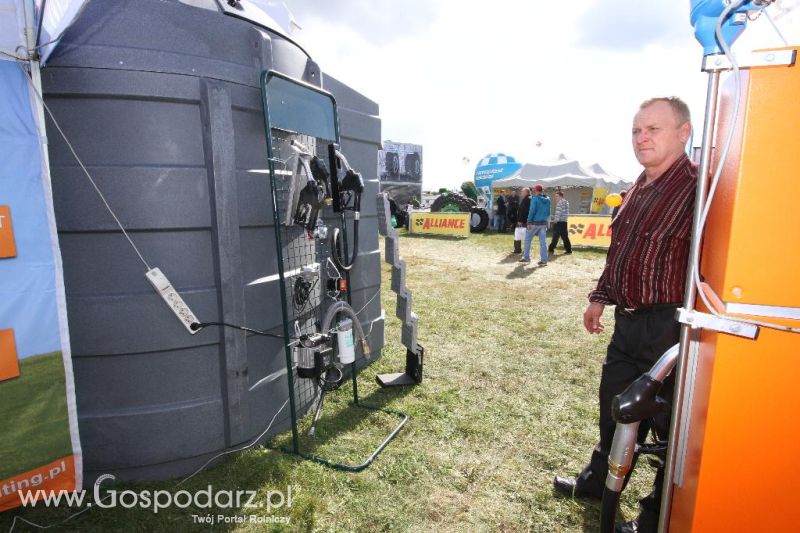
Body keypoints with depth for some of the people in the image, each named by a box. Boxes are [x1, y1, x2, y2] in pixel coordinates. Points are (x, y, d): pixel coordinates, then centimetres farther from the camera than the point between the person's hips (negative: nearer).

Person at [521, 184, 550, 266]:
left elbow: (532, 211, -15)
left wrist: (529, 222, -12)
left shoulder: (535, 199, -11)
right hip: (544, 223, 5)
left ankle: (526, 257, 13)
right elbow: (548, 212, 13)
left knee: (527, 239, 9)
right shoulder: (548, 200, 7)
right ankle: (544, 260, 4)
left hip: (535, 223, -5)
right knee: (543, 242, 5)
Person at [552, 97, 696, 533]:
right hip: (628, 321, 9)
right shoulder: (638, 189, 12)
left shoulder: (695, 187, -15)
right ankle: (599, 481, 43)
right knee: (614, 408, 22)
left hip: (668, 326, -8)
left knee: (670, 423, 10)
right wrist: (600, 297, 20)